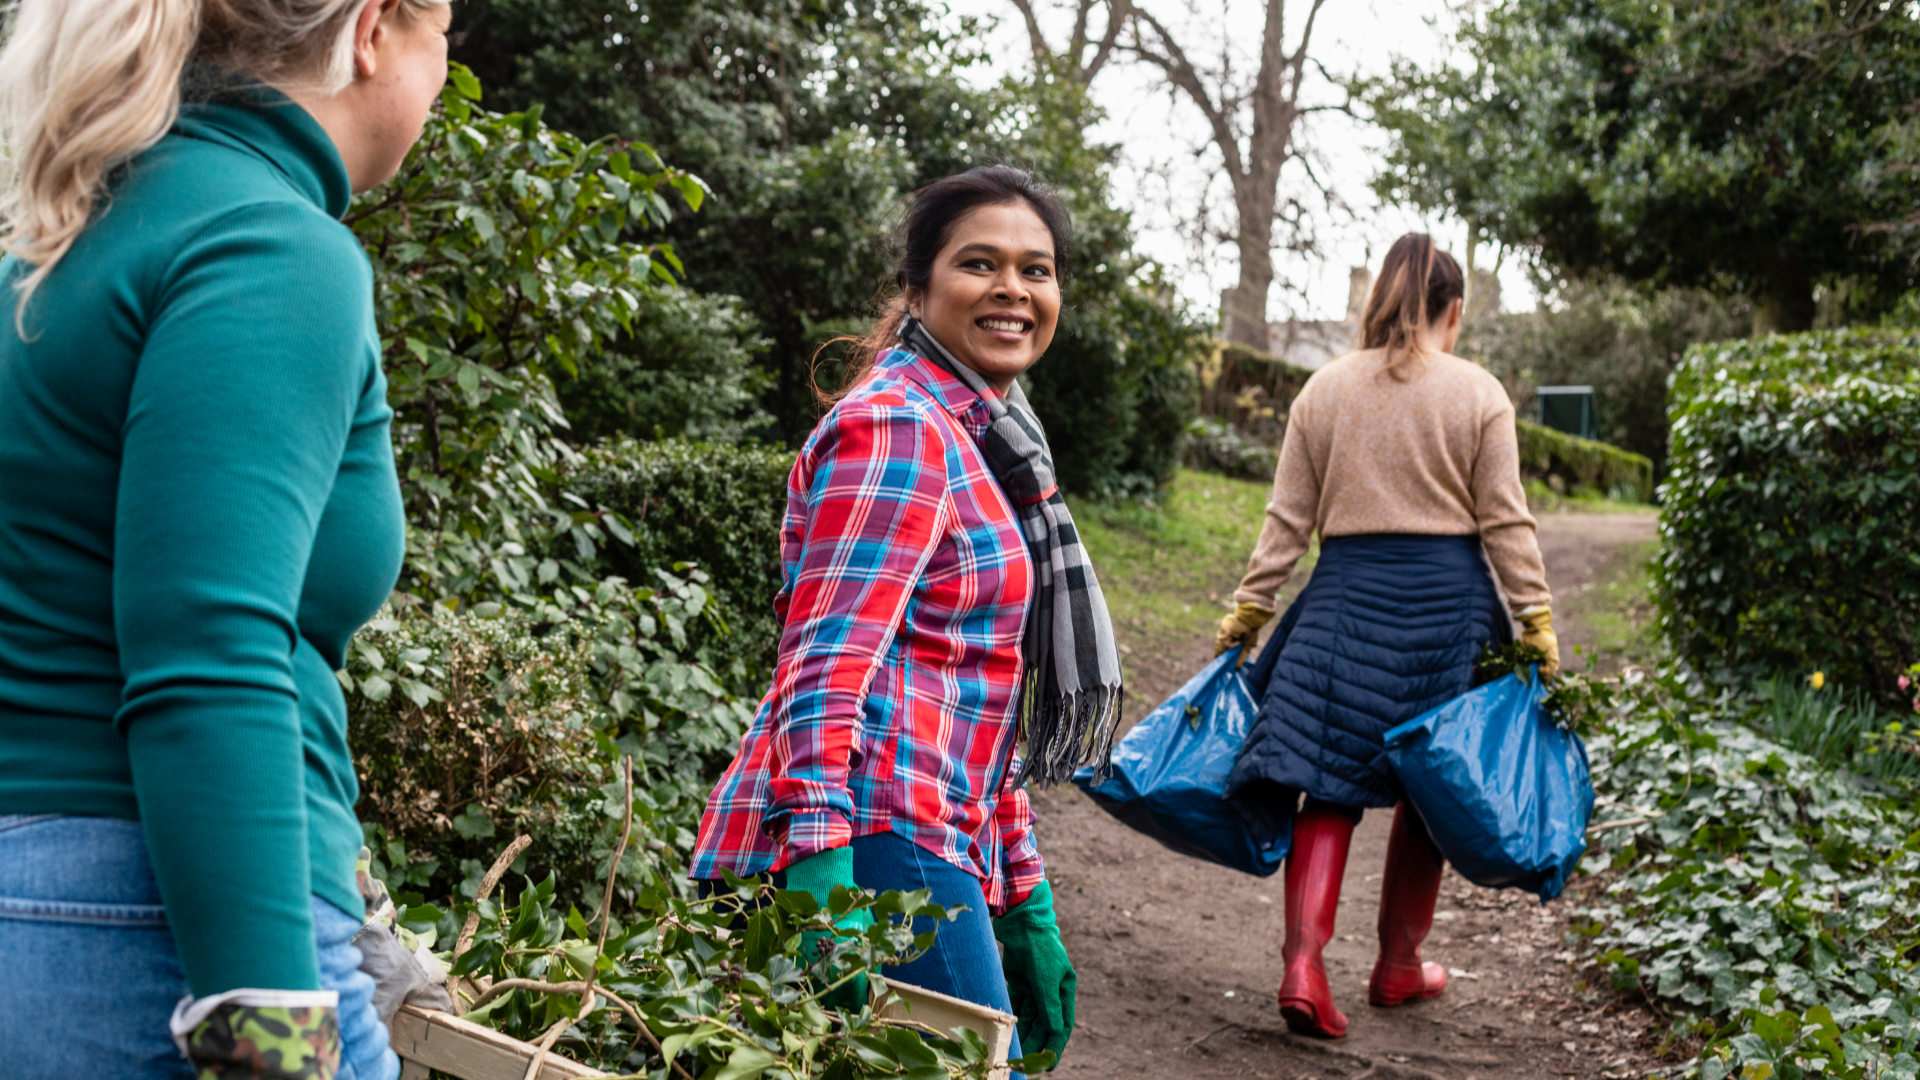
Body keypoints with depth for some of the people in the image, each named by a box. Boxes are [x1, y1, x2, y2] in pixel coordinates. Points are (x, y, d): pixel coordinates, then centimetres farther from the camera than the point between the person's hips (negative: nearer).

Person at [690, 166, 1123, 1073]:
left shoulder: (979, 438, 22)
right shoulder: (895, 430, -8)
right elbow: (828, 661, -19)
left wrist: (1026, 907, 23)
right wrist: (820, 867, -30)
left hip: (941, 845, 10)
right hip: (874, 843, -10)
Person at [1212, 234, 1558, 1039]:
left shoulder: (1324, 389, 4)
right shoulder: (1479, 394, -1)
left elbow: (1288, 520, 4)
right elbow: (1506, 525, -3)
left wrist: (1245, 614, 9)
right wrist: (1537, 627, 1)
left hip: (1345, 597, 1)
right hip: (1447, 601, -1)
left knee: (1328, 783, 3)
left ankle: (1303, 960, -13)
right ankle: (1399, 966, 24)